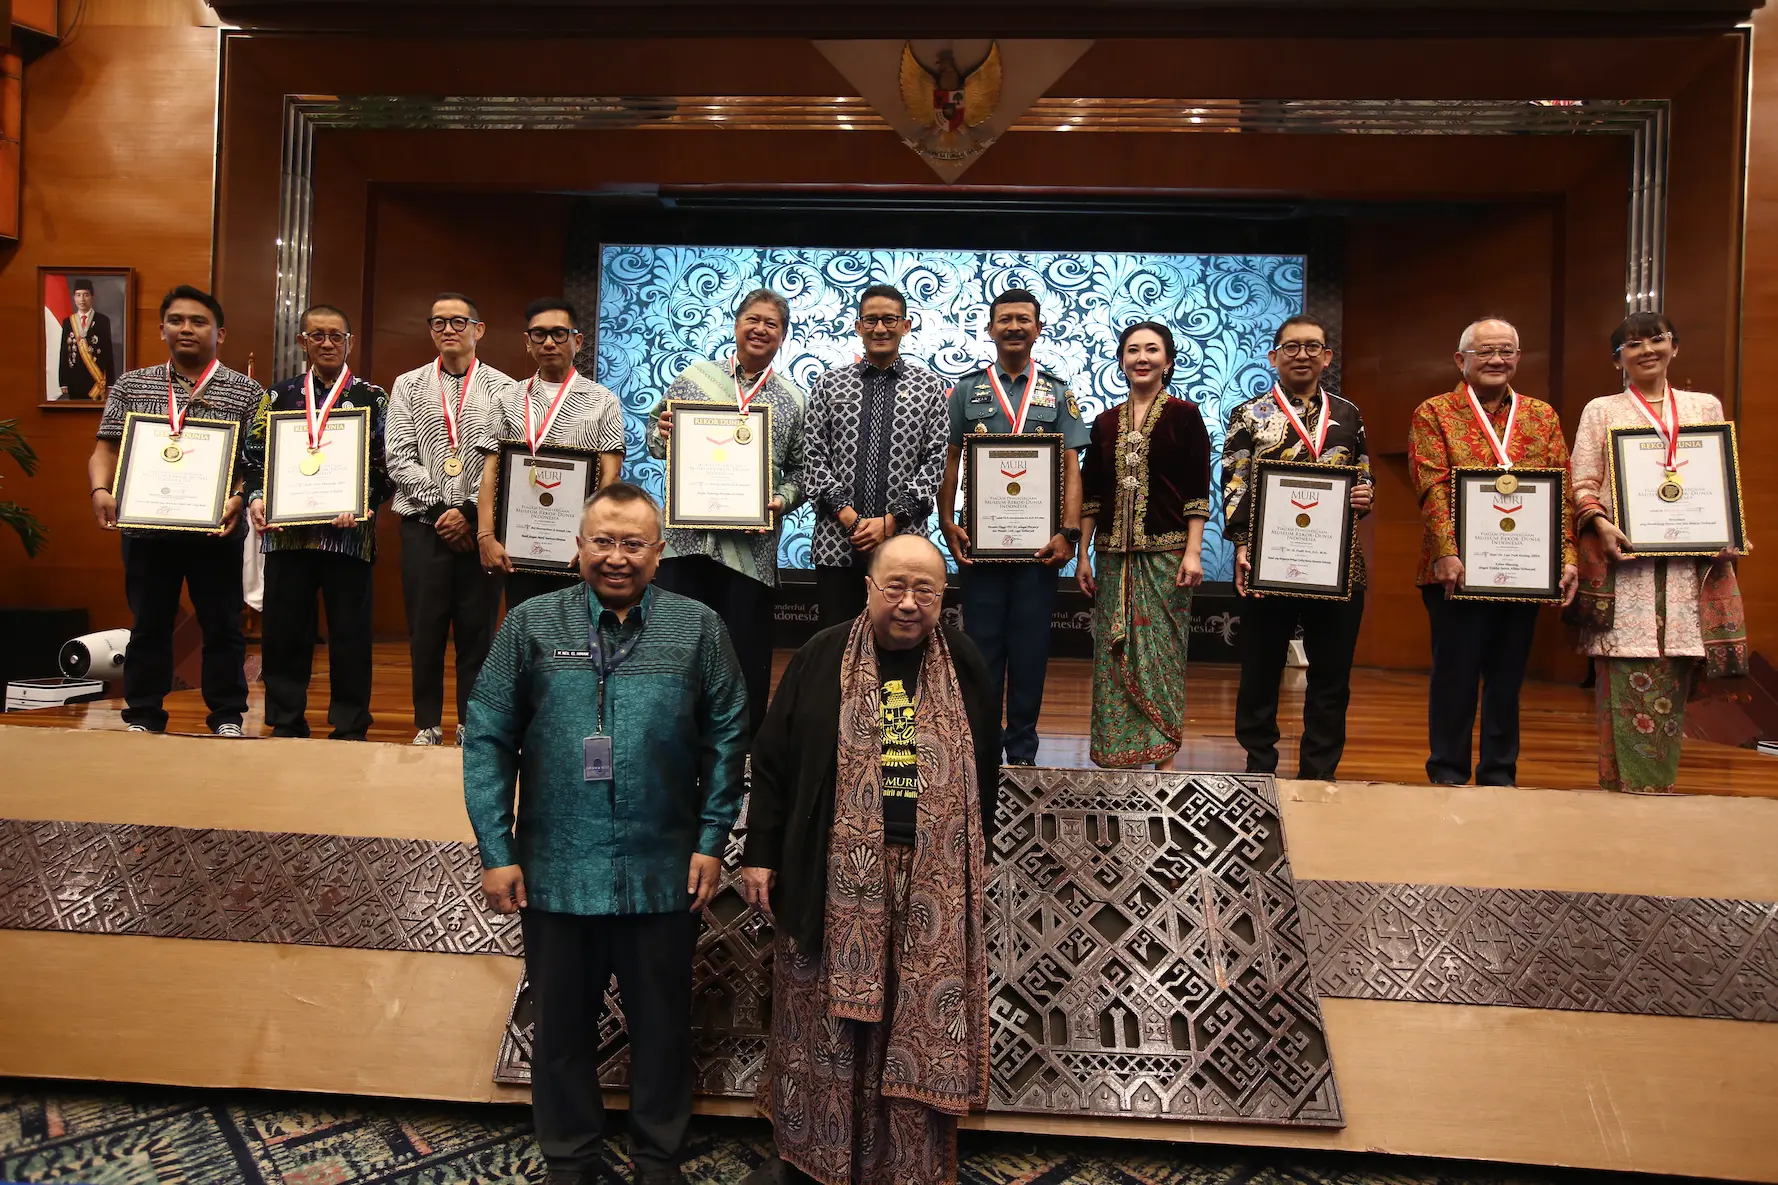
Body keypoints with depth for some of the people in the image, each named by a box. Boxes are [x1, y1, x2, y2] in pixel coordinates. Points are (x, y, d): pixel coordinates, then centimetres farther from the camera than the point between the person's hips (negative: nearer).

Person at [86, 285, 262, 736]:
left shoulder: (246, 391, 2)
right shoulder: (131, 385, 11)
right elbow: (106, 449, 9)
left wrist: (238, 498, -18)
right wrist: (101, 491, -9)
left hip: (215, 530, -2)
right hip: (145, 527, 3)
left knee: (222, 626, 4)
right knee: (148, 626, 10)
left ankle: (227, 716, 15)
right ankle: (142, 716, 20)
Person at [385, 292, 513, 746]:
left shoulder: (502, 389, 4)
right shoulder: (408, 385, 10)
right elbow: (399, 457, 3)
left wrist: (470, 512, -11)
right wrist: (437, 508, -7)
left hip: (481, 525, -1)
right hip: (424, 525, 2)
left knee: (477, 629, 2)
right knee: (425, 628, 4)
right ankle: (427, 724, 16)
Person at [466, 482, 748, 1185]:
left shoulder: (699, 628, -1)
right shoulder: (530, 625, -1)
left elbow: (726, 739, 0)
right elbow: (488, 741, -1)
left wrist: (712, 839, -4)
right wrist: (496, 851, -5)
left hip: (665, 876, 0)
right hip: (555, 872, 1)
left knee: (662, 1025, 15)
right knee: (562, 1025, 16)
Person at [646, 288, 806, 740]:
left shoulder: (793, 399, 7)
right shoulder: (693, 376, 10)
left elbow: (799, 470, 7)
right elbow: (654, 435, 16)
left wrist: (781, 500, -11)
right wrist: (661, 435, -6)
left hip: (750, 546, -1)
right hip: (685, 536, 1)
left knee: (746, 655, 5)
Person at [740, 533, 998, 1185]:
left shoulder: (964, 662, 3)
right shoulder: (822, 656, -2)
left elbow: (984, 770, 12)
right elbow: (772, 758, 1)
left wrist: (976, 860, 14)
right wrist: (762, 855, -2)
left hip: (932, 883, 1)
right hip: (832, 877, -1)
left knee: (918, 1026, 8)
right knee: (821, 1019, 12)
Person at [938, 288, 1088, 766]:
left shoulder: (1058, 393, 8)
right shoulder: (967, 389, 8)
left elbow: (1070, 467, 3)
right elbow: (950, 461, 6)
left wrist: (1069, 532, -8)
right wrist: (947, 524, -6)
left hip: (1038, 541, 0)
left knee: (1030, 647, 5)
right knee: (981, 644, 4)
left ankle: (1023, 751, 16)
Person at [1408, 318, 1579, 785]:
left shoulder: (1542, 415, 13)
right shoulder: (1434, 413, 2)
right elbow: (1433, 489, -10)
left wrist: (1568, 556, -5)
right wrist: (1448, 553, -20)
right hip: (1458, 570, -3)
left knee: (1508, 677, 11)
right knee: (1455, 676, 2)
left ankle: (1500, 775, 22)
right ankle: (1448, 774, 14)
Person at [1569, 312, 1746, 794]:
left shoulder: (1706, 406, 17)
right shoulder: (1601, 410, 10)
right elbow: (1582, 483, 3)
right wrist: (1602, 525, -14)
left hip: (1690, 562, 3)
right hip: (1624, 561, -2)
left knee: (1673, 680, 3)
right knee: (1629, 679, -7)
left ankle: (1661, 785, 12)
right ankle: (1631, 787, -1)